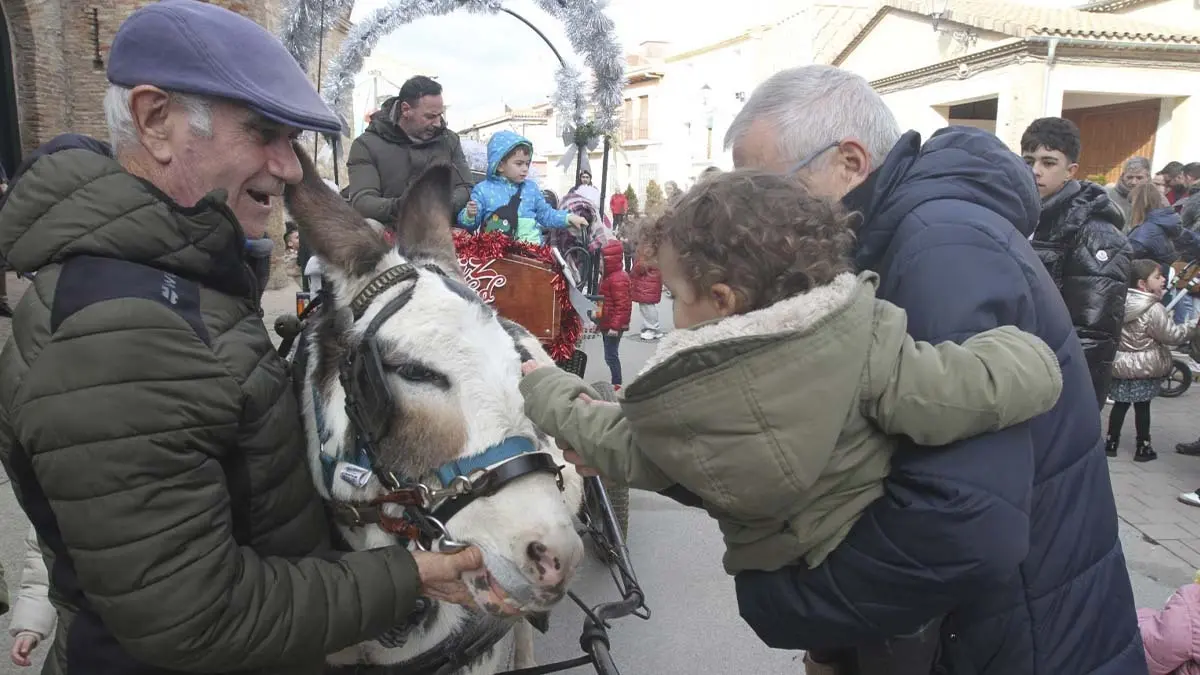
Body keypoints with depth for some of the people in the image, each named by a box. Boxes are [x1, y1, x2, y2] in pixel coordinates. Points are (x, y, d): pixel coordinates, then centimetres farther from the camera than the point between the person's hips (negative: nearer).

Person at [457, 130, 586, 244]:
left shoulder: (531, 187, 16)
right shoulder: (483, 190, 4)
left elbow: (546, 214, 24)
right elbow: (469, 224, 3)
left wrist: (569, 218, 12)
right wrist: (470, 215, -19)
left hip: (531, 244, 2)